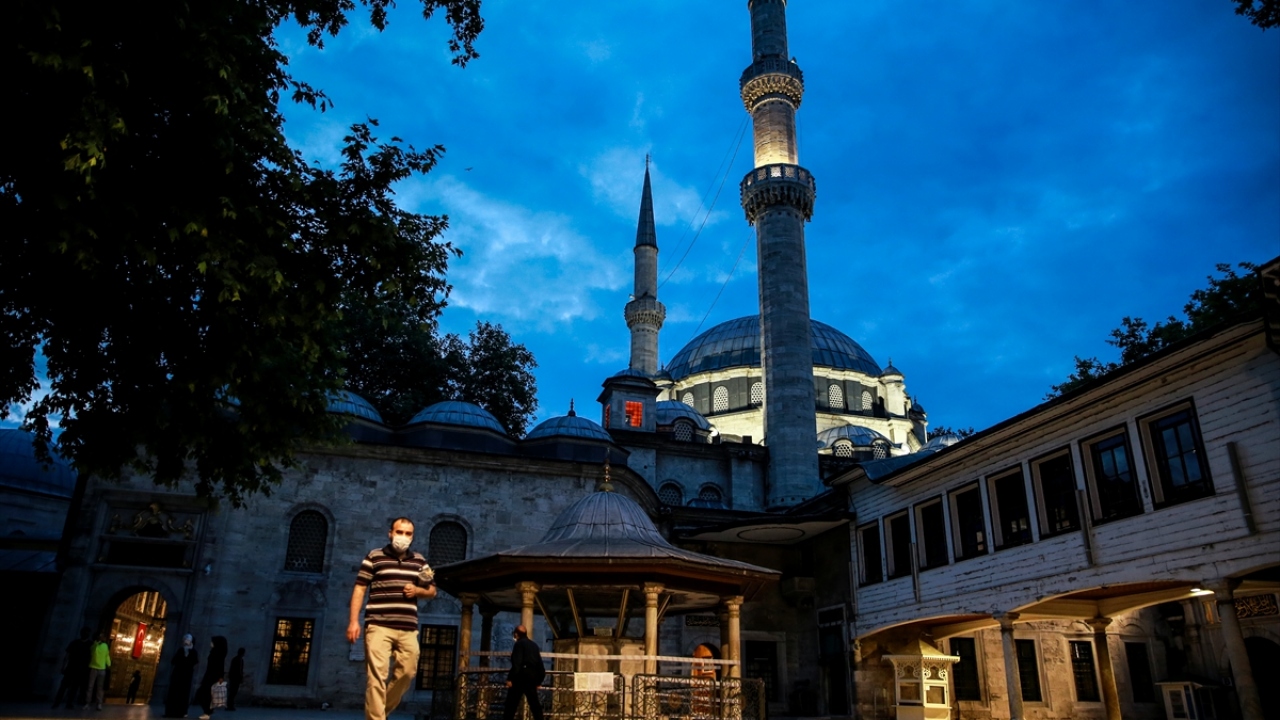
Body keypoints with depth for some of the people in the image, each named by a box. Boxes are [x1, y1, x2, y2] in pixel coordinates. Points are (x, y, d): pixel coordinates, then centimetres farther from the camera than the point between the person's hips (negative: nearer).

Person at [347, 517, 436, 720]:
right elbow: (359, 589, 1)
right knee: (377, 676, -8)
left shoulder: (420, 561, 15)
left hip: (408, 629, 4)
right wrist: (354, 621, -8)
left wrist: (418, 591, -3)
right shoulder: (374, 557, 4)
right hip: (379, 626, -4)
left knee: (407, 672, 7)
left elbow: (432, 591, 20)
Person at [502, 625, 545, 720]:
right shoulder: (534, 645, 18)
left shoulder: (519, 644, -4)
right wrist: (539, 680, 20)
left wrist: (510, 678, -17)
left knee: (511, 704, -3)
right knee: (535, 704, 10)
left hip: (521, 677, -7)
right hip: (532, 677, 7)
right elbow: (539, 664, 17)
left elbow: (516, 663, -16)